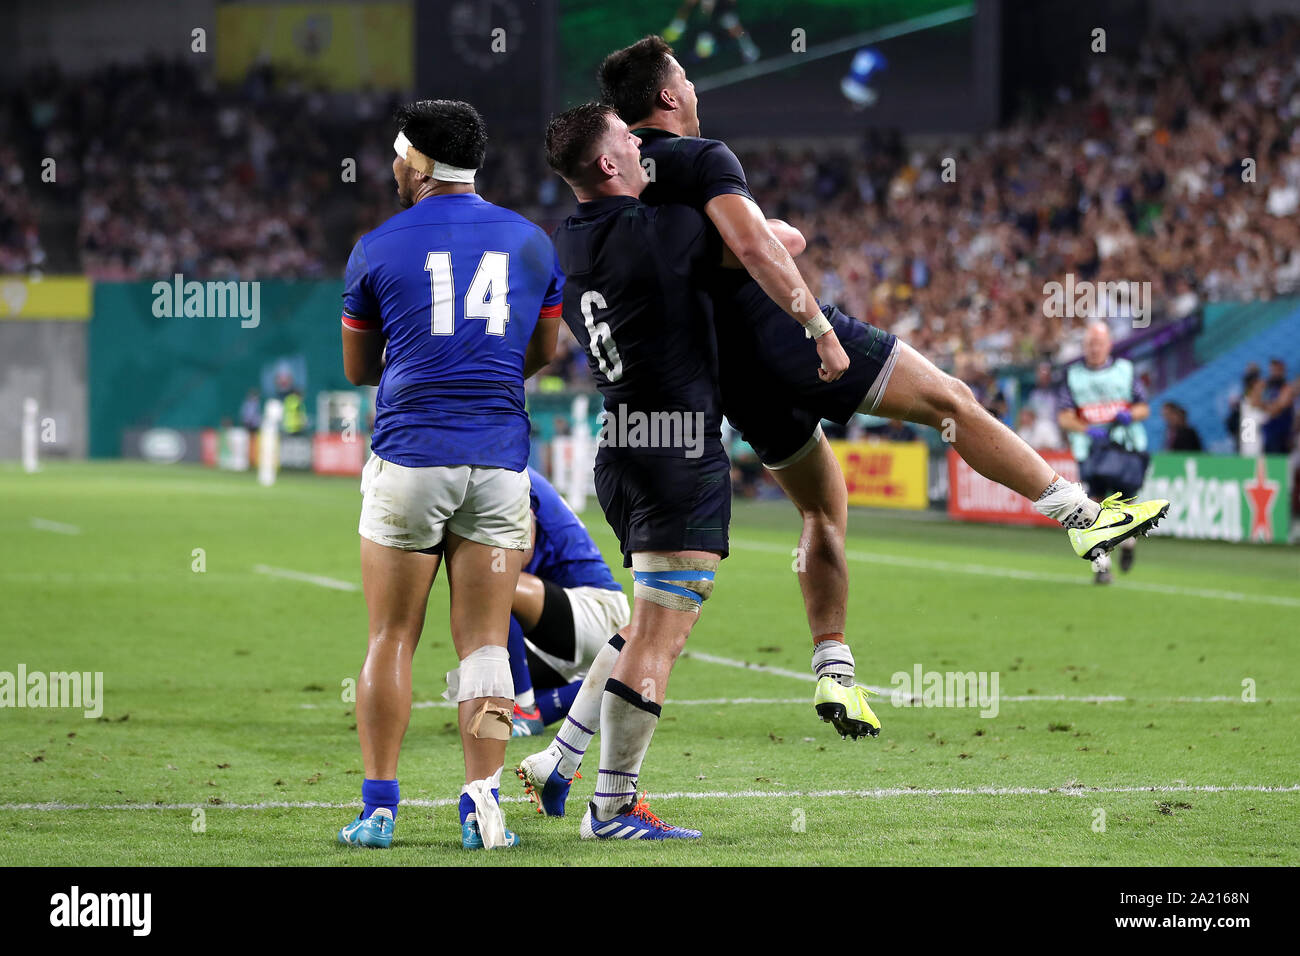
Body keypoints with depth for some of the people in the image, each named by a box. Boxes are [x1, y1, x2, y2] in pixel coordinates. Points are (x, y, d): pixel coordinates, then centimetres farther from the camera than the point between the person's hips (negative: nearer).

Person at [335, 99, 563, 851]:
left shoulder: (378, 249, 1)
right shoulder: (530, 242, 8)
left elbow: (358, 369, 12)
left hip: (408, 458, -2)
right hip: (499, 460, 2)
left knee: (391, 640, 5)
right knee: (485, 642, 4)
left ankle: (379, 808, 3)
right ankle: (483, 806, -3)